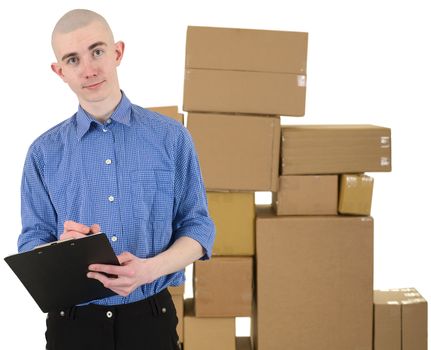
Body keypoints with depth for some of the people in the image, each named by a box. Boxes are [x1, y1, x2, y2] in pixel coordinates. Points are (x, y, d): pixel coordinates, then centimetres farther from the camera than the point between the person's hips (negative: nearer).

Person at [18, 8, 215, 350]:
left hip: (151, 316, 0)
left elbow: (198, 226, -1)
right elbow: (32, 243, 3)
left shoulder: (171, 137, -1)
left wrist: (149, 269, -19)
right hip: (73, 320, 1)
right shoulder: (45, 152, 2)